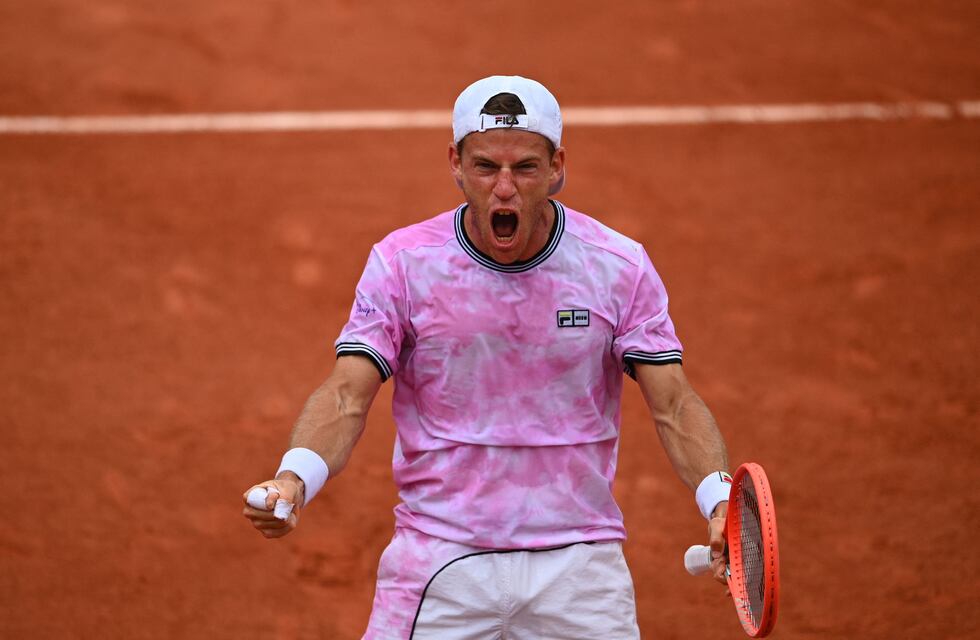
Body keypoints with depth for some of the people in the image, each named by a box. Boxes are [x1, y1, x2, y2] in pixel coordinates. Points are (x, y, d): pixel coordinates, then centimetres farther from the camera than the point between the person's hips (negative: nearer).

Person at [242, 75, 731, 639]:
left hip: (579, 565, 1)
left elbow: (674, 405, -3)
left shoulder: (620, 266, -3)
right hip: (439, 561, 0)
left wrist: (720, 500, -22)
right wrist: (293, 481, -29)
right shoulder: (401, 262, -4)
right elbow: (347, 397, -9)